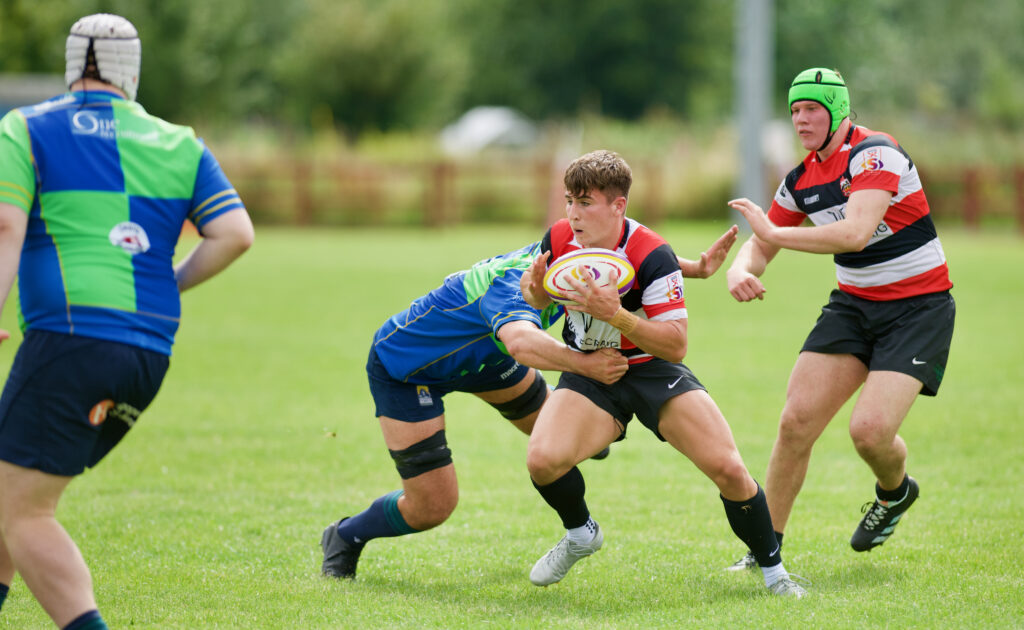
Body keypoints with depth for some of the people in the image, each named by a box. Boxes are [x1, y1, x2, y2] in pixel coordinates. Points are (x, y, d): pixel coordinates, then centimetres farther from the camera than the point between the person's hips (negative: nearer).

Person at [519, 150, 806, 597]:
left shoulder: (651, 256, -25)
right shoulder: (558, 239, -11)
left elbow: (676, 344, -27)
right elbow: (540, 296, 11)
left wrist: (615, 314, -40)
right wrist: (535, 287, -14)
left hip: (654, 371, -3)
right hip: (589, 373, 3)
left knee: (728, 468, -17)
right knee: (542, 459, -25)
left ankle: (773, 569, 7)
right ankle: (581, 534, 8)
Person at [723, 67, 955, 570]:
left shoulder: (874, 154, -19)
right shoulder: (801, 179, 4)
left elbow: (855, 232, -33)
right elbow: (761, 245, 13)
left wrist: (773, 232, -26)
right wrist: (740, 270, -12)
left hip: (919, 307, -6)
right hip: (853, 303, 7)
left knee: (870, 429, -20)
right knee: (797, 420, -8)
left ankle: (894, 492, 16)